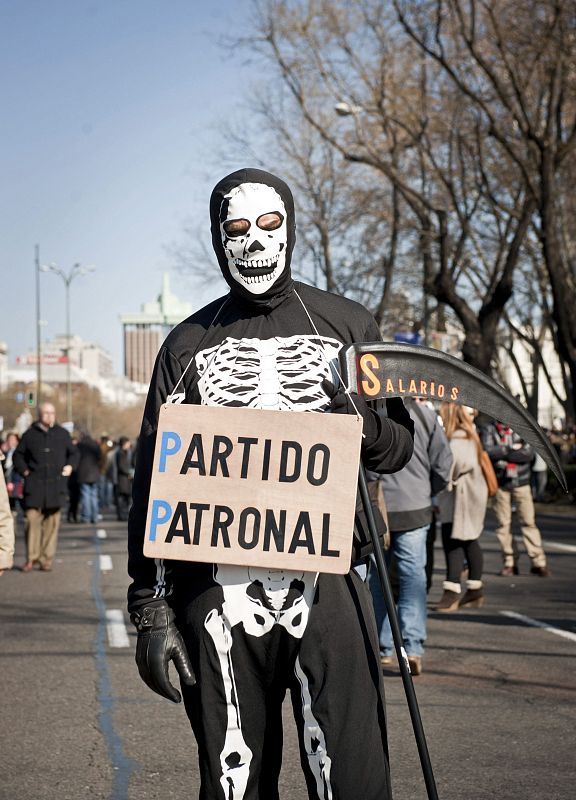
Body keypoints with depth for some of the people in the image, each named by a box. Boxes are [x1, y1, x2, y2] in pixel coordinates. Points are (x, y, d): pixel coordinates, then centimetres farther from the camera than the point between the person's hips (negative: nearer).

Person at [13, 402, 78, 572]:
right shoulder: (30, 434, 7)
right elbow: (18, 455, 15)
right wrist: (25, 471, 2)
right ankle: (31, 557, 2)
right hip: (35, 485, -1)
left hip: (56, 485, 1)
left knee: (52, 522, 0)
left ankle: (46, 559, 5)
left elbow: (73, 454, 22)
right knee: (32, 520, -8)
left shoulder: (62, 434, 12)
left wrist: (70, 466, 4)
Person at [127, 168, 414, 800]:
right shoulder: (189, 343, 11)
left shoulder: (347, 326, 11)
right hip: (216, 592, 1)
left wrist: (357, 422, -9)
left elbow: (399, 446, 15)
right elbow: (153, 480, 9)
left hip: (326, 586, -1)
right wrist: (150, 604, 2)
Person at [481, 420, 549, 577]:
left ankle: (538, 562, 0)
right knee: (503, 523, 0)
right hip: (500, 483, 0)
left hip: (521, 482, 0)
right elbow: (487, 450, -13)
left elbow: (529, 453, -9)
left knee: (529, 521, -4)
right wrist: (512, 449, -10)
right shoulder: (489, 429, 3)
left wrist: (502, 454, -12)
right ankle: (509, 563, 9)